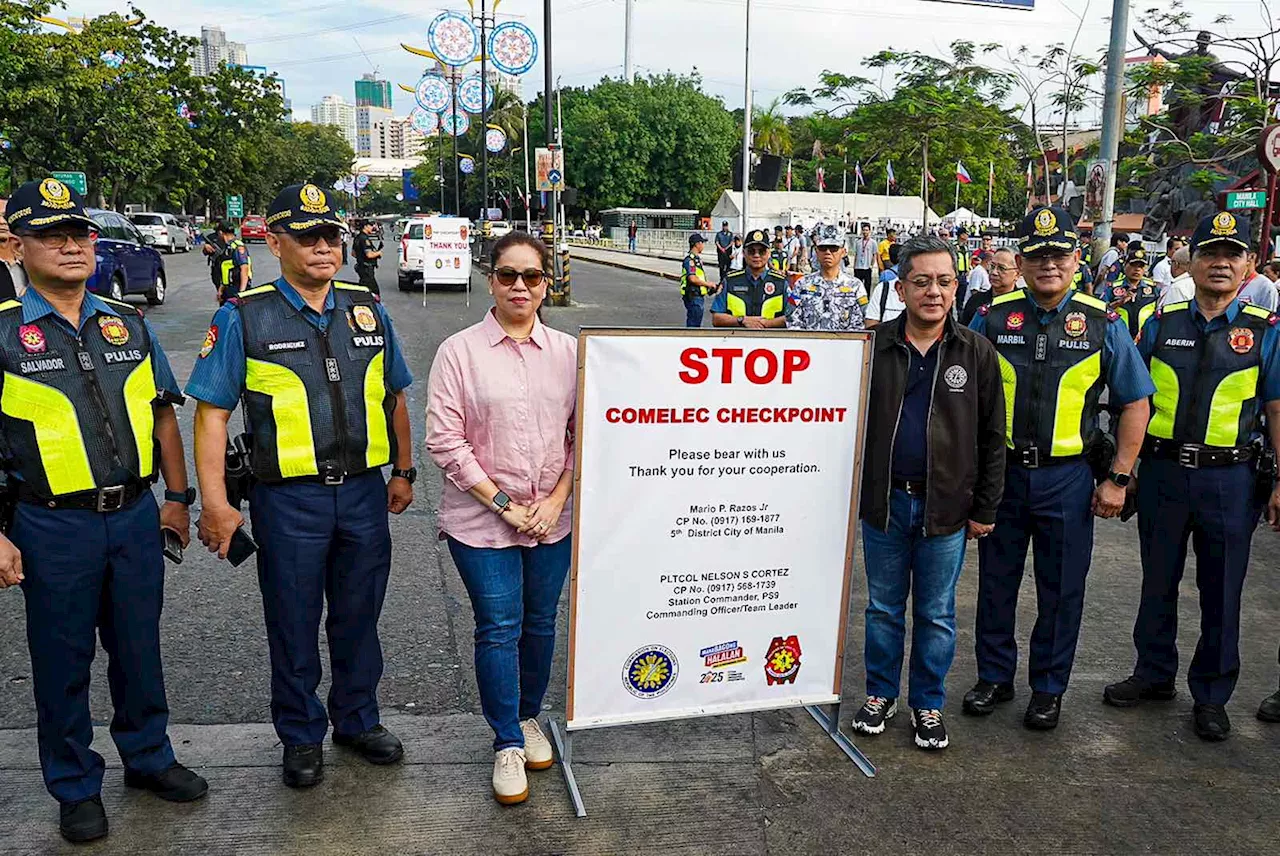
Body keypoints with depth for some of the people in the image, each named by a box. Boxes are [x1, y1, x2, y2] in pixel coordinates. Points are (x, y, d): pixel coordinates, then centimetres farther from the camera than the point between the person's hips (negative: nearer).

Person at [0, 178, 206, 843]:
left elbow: (162, 414, 13)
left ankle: (148, 757, 37)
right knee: (63, 661, 11)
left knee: (139, 648, 17)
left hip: (137, 515, 4)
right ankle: (76, 788, 30)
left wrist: (177, 496, 10)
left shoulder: (128, 325, 7)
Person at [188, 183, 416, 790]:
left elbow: (395, 397, 15)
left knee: (358, 617, 16)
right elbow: (212, 413, -6)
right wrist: (216, 504, -10)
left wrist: (403, 472, 14)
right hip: (288, 498, -3)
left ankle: (358, 720, 36)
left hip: (364, 492, 3)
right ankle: (301, 737, 31)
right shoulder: (244, 319, -5)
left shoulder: (367, 310, 6)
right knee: (293, 623, 11)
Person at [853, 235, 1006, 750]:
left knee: (936, 614, 11)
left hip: (946, 506, -1)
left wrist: (985, 507, -1)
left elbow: (992, 437, 1)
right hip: (884, 500, 1)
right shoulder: (875, 347, -1)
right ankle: (880, 694, 31)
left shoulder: (976, 352, -2)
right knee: (884, 606, 14)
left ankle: (929, 705, 27)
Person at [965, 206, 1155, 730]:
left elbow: (1135, 402, 2)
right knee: (996, 582, 11)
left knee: (1061, 589, 9)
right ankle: (994, 677, 29)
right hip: (999, 472, 1)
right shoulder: (992, 318, 0)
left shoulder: (1102, 324, -1)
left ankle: (1048, 689, 27)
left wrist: (1118, 478, -3)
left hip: (1067, 477, -1)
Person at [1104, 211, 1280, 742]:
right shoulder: (1161, 324, 4)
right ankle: (1154, 674, 32)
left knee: (1221, 592, 9)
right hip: (1162, 473, 2)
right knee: (1157, 582, 14)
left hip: (1230, 478, -1)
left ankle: (1211, 697, 25)